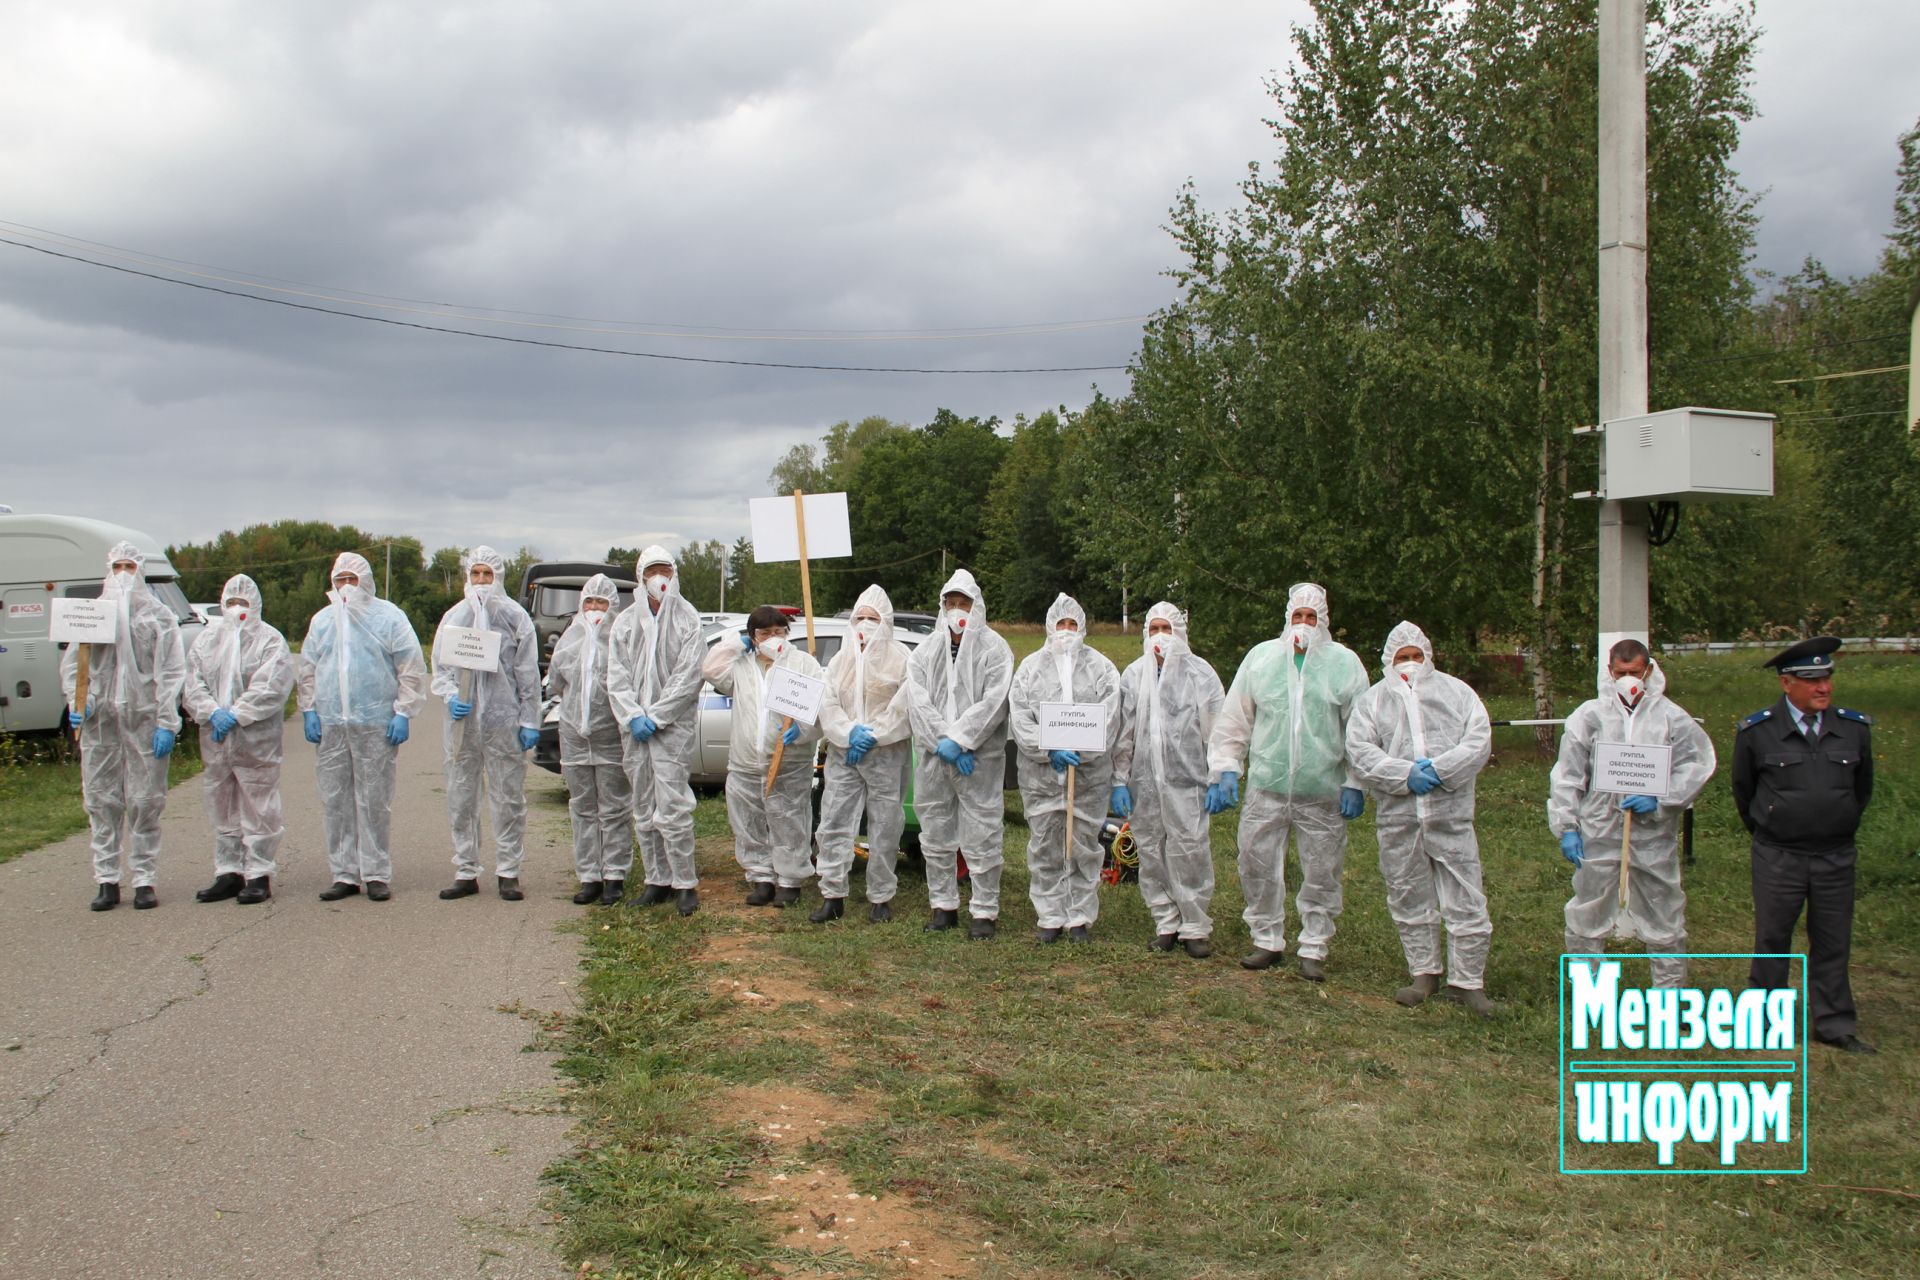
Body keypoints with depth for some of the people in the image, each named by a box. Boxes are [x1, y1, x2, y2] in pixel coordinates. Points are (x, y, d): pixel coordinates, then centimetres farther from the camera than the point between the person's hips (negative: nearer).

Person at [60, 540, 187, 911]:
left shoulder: (158, 616, 4)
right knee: (102, 801, 4)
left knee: (145, 802, 0)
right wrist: (77, 702, -6)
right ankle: (107, 880, 10)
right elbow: (71, 664, 12)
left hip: (144, 720, -2)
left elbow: (171, 672, 0)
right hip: (99, 721, 2)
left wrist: (167, 723, -8)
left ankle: (144, 878, 7)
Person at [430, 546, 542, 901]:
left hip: (504, 721, -3)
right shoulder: (454, 617, 12)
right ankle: (465, 873, 15)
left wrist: (529, 721, -3)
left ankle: (508, 872, 10)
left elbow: (528, 674, 1)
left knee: (508, 799, 2)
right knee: (461, 800, 6)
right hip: (462, 721, 3)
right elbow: (439, 668, 13)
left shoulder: (514, 616, 2)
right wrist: (450, 696, -8)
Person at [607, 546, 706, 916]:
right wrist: (633, 717, -8)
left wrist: (656, 717, -12)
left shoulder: (688, 620, -1)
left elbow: (688, 677, -9)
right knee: (644, 812, 10)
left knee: (671, 811, -11)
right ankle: (657, 880, 19)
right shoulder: (626, 622, 12)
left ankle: (685, 883, -1)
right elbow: (616, 675, 6)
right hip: (636, 731, 5)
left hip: (673, 729, -5)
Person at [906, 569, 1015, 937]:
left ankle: (984, 911, 5)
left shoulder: (994, 649, -1)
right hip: (934, 756, 5)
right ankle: (943, 906, 22)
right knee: (936, 836, 10)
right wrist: (942, 742, -12)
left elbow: (993, 704, -11)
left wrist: (958, 740, -16)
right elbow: (917, 700, 0)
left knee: (981, 837, -3)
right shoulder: (927, 651, 11)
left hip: (979, 757, -4)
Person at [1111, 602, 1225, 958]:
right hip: (1143, 782, 3)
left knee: (1190, 852, -6)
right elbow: (1123, 732, 13)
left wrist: (1217, 779, -4)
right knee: (1151, 855, 5)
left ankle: (1195, 927, 4)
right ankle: (1166, 923, 15)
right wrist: (1119, 781, 8)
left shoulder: (1200, 672, 3)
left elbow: (1217, 729, 1)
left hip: (1187, 781, -3)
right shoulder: (1133, 674, 12)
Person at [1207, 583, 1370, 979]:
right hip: (1266, 785, 1)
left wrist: (1354, 784, -1)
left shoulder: (1345, 663, 2)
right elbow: (1234, 719, 8)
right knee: (1257, 864, 5)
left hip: (1323, 791, -1)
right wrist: (1226, 770, 2)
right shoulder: (1261, 657, 6)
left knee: (1321, 873, 5)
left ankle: (1313, 949, 18)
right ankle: (1267, 939, 21)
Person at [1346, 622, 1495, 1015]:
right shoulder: (1372, 700, 10)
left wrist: (1440, 769, -15)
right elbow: (1360, 751, -2)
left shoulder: (1456, 692, 9)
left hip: (1450, 813, -1)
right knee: (1409, 900, 10)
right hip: (1397, 816, 1)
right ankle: (1425, 972, 25)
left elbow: (1479, 740, -1)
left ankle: (1467, 980, 10)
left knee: (1465, 900, -2)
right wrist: (1406, 774, -14)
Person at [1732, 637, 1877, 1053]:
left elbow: (1862, 787, 16)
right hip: (1777, 858, -2)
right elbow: (1743, 788, 8)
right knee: (1772, 940, 8)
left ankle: (1834, 1025, 19)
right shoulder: (1756, 732, -7)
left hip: (1837, 858, 2)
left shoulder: (1855, 728, 0)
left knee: (1833, 944, 9)